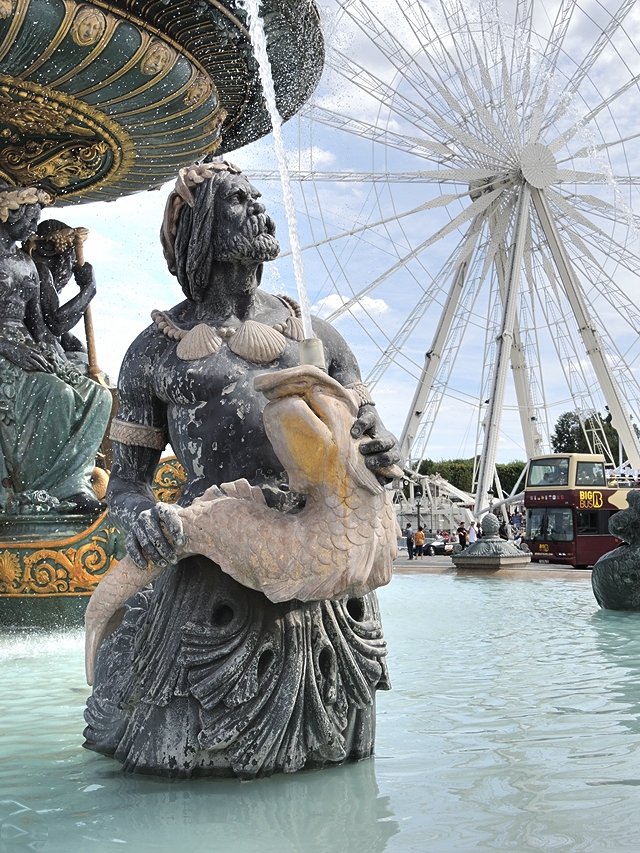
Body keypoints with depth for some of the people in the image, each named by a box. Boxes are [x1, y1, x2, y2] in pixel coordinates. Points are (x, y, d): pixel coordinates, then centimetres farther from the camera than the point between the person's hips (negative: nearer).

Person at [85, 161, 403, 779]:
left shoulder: (315, 335, 15)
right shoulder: (156, 350, 8)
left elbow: (369, 440, 17)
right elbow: (126, 478, 10)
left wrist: (382, 452, -8)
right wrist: (138, 513, -14)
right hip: (213, 564, -3)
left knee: (331, 749, 14)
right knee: (180, 755, 3)